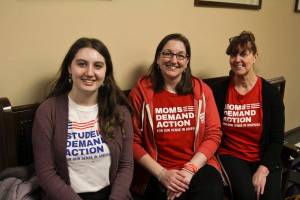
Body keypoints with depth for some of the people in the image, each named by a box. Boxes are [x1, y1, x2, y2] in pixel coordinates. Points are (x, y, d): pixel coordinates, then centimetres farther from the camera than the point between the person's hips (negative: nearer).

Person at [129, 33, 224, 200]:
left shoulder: (201, 90, 7)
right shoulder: (141, 92, 1)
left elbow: (213, 134, 2)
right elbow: (133, 141, -1)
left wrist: (189, 169, -11)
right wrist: (161, 173, -11)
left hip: (198, 166, 2)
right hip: (157, 173, -2)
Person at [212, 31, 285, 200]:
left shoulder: (271, 92, 0)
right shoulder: (219, 90, -1)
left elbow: (277, 139, 0)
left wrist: (263, 170, -12)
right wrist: (218, 165, -11)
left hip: (263, 158, 1)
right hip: (230, 156, -1)